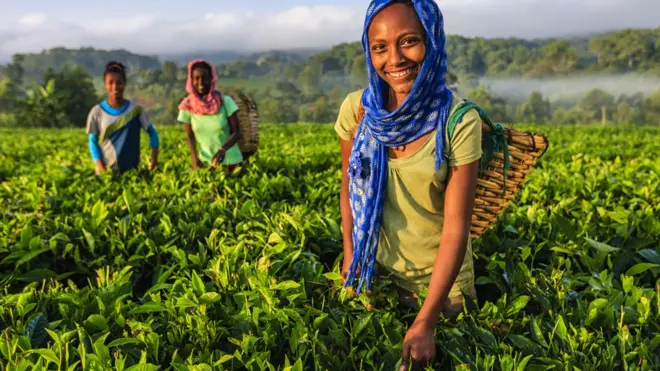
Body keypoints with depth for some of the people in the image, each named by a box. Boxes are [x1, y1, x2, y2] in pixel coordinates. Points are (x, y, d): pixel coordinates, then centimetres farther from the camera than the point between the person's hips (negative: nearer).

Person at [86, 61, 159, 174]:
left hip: (131, 169, 0)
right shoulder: (97, 112, -1)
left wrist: (154, 157, -5)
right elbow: (92, 141, 1)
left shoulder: (135, 109, -2)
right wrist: (99, 165, -11)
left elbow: (152, 133, 5)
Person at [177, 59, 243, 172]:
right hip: (206, 162, 1)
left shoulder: (225, 101, -12)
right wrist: (194, 158, -11)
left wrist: (223, 149, -28)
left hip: (231, 160, -1)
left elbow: (236, 132, -11)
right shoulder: (188, 106, -6)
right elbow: (190, 136, 4)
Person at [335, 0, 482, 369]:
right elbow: (350, 186, 2)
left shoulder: (460, 121, -22)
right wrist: (350, 253, -2)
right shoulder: (357, 109, -13)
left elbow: (456, 228, -23)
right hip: (376, 269, 3)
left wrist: (425, 322, -25)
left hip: (441, 276, -2)